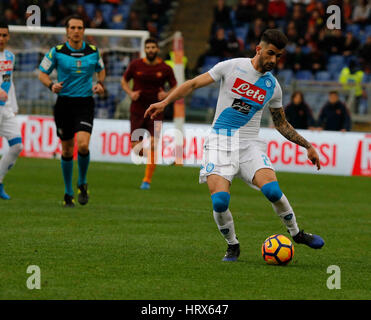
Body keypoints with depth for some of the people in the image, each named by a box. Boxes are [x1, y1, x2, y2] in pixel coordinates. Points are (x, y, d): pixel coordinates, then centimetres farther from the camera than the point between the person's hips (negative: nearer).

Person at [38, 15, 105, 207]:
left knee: (83, 145, -19)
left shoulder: (93, 51, 3)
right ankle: (68, 193, 21)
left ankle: (82, 183, 7)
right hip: (64, 103, 0)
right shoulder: (57, 52, -2)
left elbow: (101, 70, 21)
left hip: (85, 103, 0)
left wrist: (100, 84, 1)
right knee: (67, 149, 5)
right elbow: (42, 73, 5)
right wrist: (51, 85, -14)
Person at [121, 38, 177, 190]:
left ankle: (147, 180, -4)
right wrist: (130, 93, -6)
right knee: (135, 148, -5)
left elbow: (175, 87, 9)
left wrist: (166, 94, -13)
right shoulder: (135, 65, 0)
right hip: (137, 111, 1)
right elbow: (124, 80, 14)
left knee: (152, 145, -14)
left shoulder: (165, 69, -1)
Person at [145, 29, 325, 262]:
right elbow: (194, 84, 2)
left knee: (272, 190, -25)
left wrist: (308, 146, 18)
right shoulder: (232, 67, 0)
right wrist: (165, 102, -8)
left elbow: (282, 124, 22)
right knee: (220, 201, -22)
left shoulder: (273, 86, 10)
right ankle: (233, 246, 4)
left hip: (250, 144, 2)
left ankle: (296, 233, 0)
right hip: (220, 144, -2)